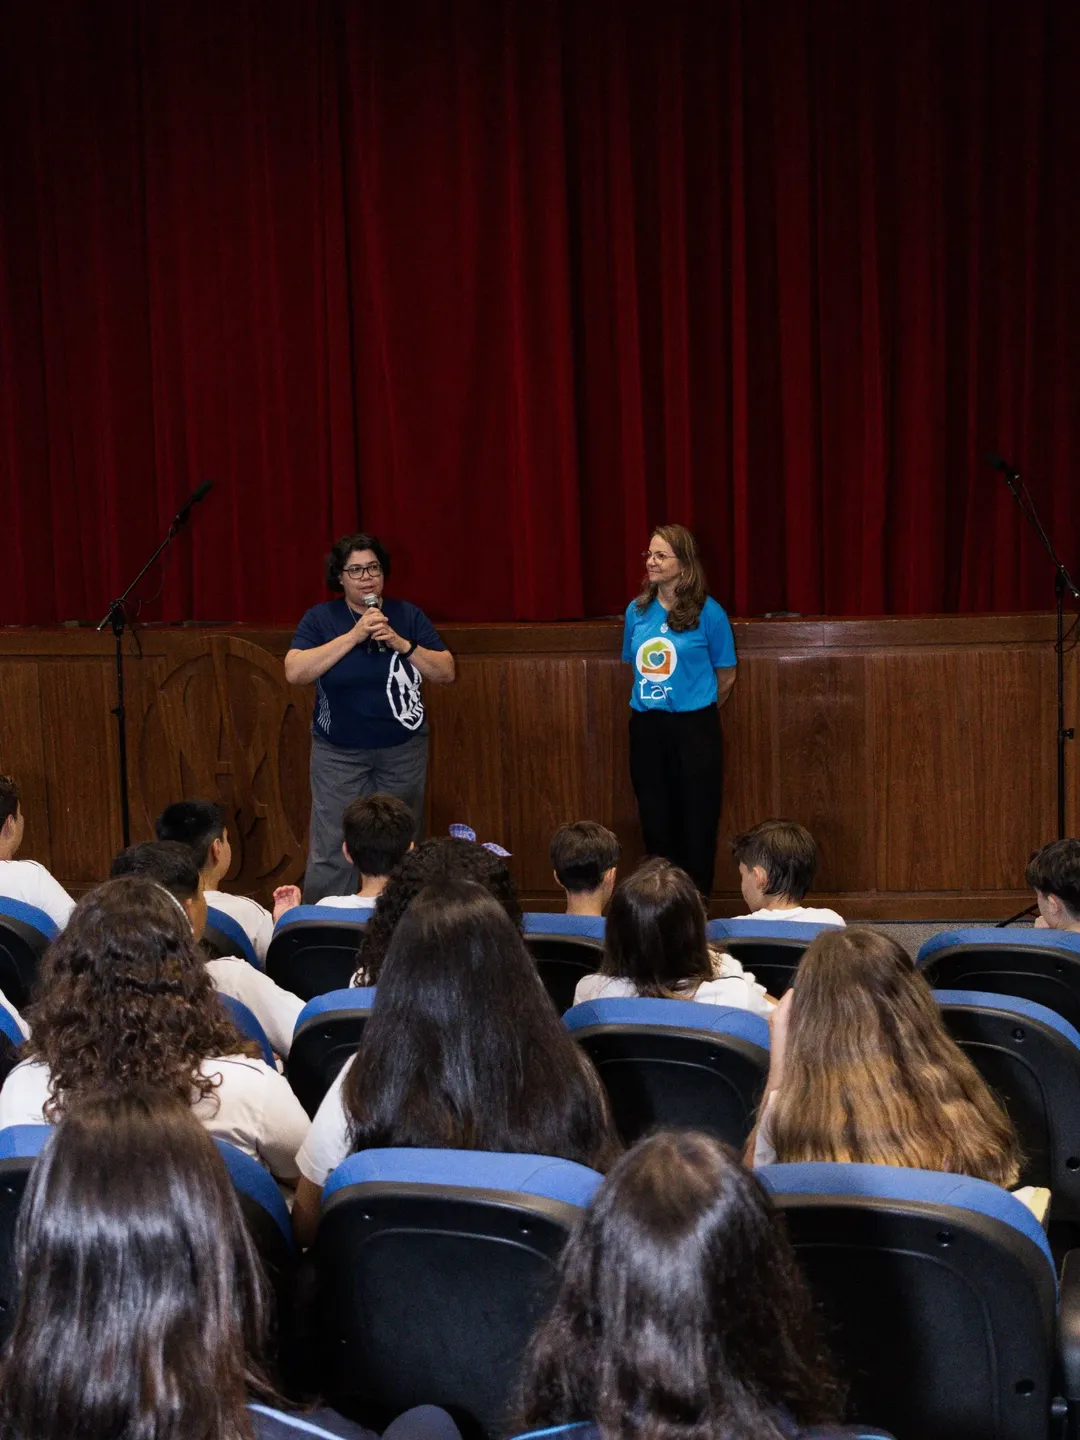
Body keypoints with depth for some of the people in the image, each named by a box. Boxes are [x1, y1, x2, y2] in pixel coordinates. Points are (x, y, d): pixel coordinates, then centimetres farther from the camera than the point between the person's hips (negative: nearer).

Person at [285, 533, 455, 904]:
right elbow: (295, 672, -15)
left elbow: (446, 672, 1)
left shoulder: (407, 615, 4)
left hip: (403, 751, 2)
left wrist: (401, 643, -14)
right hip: (338, 753, -2)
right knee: (331, 852, -7)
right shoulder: (320, 618, 0)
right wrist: (353, 636, -19)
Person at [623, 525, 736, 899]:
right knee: (655, 820, 10)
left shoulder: (707, 612, -8)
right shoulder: (637, 610, 5)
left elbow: (726, 676, 1)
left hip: (694, 728, -4)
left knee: (696, 820, 2)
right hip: (646, 728, 4)